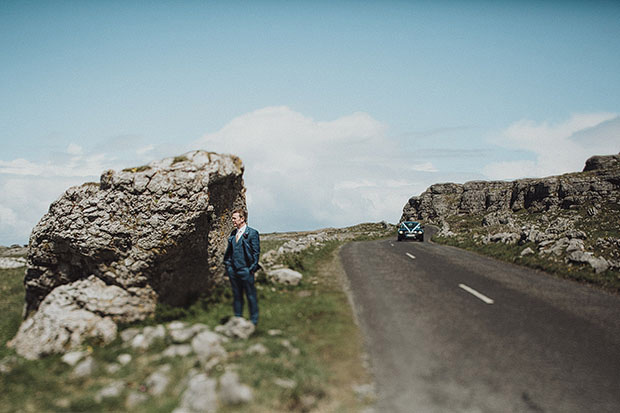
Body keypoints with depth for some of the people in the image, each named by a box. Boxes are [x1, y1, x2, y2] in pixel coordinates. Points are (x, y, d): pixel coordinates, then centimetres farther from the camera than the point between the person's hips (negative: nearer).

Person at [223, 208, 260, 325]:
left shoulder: (252, 233, -6)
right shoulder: (233, 233, 12)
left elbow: (256, 252, -7)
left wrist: (252, 268, -10)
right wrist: (227, 264, 10)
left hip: (245, 270, -6)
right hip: (233, 270, 6)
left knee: (251, 296, 3)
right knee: (236, 295, 14)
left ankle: (253, 320, 13)